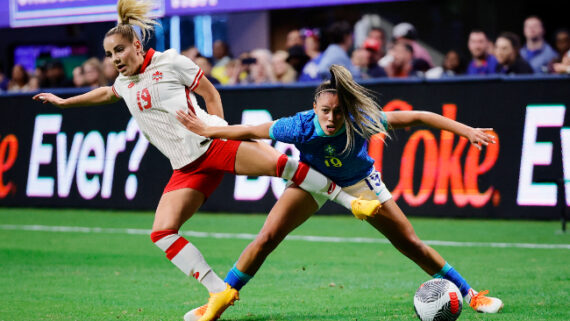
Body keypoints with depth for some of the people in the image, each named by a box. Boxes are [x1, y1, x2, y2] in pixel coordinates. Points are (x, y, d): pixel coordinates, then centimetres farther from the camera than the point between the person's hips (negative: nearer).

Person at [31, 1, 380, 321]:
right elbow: (106, 94, 41)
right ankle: (220, 291, -10)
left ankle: (351, 200, -11)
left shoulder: (170, 62, 0)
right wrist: (63, 101, 47)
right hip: (187, 167, 6)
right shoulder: (124, 83, 17)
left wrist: (218, 131, -2)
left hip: (213, 144, -5)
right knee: (161, 233, -12)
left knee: (280, 164, -27)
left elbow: (210, 93, 5)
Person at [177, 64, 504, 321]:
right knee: (266, 239, -13)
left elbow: (415, 117, -29)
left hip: (360, 182, 0)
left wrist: (466, 130, -30)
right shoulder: (300, 126, -36)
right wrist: (206, 130, -11)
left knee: (409, 243, 0)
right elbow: (251, 131, -20)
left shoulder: (361, 122, -37)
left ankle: (470, 294, 14)